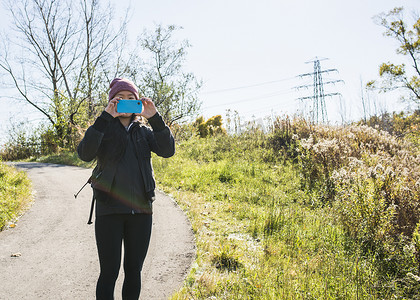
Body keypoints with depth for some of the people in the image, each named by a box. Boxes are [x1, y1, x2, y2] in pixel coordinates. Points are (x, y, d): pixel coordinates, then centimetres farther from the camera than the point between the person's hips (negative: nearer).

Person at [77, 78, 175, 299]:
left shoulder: (144, 131, 11)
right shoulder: (102, 130, 3)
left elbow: (168, 151, -5)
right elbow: (85, 154, -17)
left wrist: (155, 118, -14)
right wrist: (106, 117, -21)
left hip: (141, 209, 3)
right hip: (110, 209, -3)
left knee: (134, 271, 12)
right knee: (109, 273, 2)